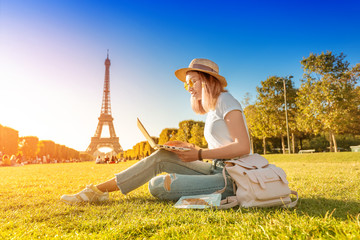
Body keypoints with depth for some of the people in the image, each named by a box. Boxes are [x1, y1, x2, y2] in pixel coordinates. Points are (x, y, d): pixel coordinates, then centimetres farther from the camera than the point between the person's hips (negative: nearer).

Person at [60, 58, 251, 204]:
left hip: (231, 177, -8)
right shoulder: (211, 111, 19)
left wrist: (199, 154, -18)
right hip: (217, 170, 8)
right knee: (162, 156, -4)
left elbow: (243, 147, -20)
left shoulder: (227, 102, -9)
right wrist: (190, 147, 4)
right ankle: (99, 190, 0)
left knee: (158, 185, -21)